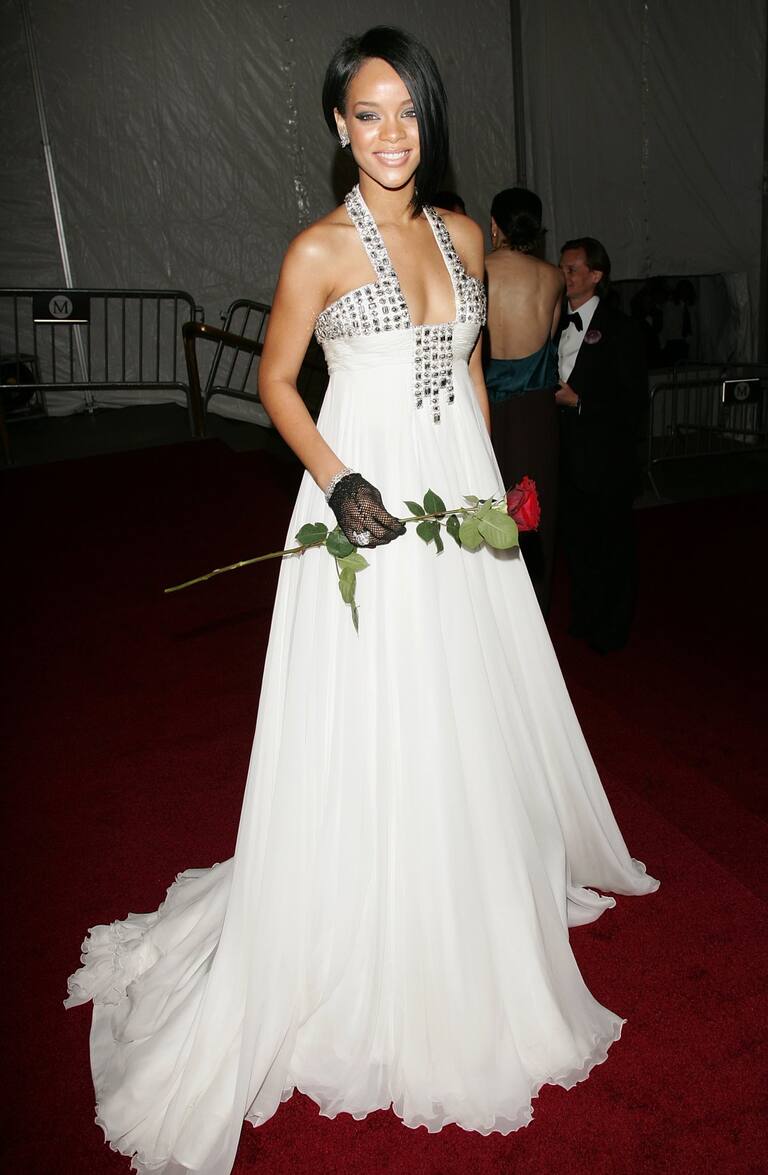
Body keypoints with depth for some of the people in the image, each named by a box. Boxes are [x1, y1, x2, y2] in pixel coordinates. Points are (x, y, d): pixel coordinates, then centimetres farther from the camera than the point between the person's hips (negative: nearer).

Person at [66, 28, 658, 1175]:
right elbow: (277, 378, -2)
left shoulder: (462, 235, 8)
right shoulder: (320, 249, -7)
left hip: (460, 498, 6)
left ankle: (477, 904, 41)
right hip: (366, 501, -5)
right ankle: (365, 961, 21)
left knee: (471, 712, 16)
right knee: (371, 733, 2)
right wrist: (337, 481, -15)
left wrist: (489, 481, 11)